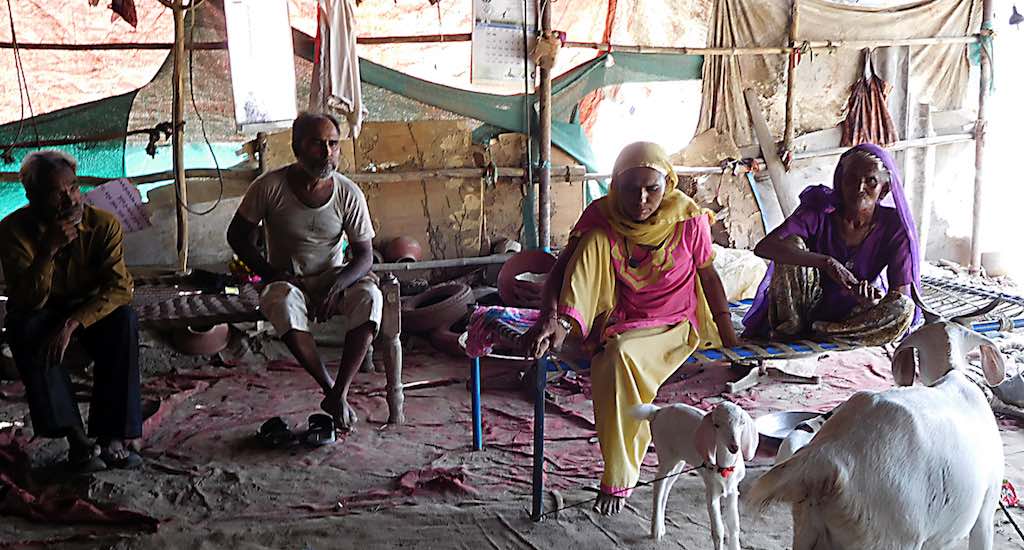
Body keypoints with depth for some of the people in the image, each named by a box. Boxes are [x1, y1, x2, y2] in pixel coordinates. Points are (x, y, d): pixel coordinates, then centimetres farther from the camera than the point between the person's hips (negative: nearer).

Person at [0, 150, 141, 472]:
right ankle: (75, 436, -33)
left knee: (124, 320, -31)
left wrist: (72, 323, -39)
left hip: (90, 309, 0)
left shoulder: (103, 224, -20)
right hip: (41, 313, 0)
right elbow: (30, 301, -27)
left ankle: (112, 434, -28)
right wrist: (49, 249, -42)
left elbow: (120, 287, -27)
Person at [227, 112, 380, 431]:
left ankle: (339, 393, -27)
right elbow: (238, 235, -1)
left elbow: (364, 255, -5)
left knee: (369, 297, -31)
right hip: (288, 281, -1)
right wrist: (271, 274, -12)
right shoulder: (270, 186, -12)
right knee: (283, 303, -38)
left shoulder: (349, 194, -9)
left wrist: (337, 286, -24)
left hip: (335, 277, 1)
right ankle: (329, 388, -24)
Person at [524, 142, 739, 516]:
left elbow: (709, 279, -1)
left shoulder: (689, 221, -12)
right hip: (618, 318, 2)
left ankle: (618, 480, -27)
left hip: (672, 327, -2)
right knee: (596, 238, -20)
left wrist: (731, 341, -1)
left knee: (619, 356, -37)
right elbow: (560, 270, -17)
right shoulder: (602, 217, -9)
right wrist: (551, 316, -37)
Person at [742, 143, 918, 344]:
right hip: (813, 304, 0)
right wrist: (826, 262, -42)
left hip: (856, 313, 1)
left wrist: (877, 300, -41)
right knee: (792, 243, -23)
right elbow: (763, 247, -31)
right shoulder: (820, 211, -17)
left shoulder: (894, 227, -14)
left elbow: (901, 293, -16)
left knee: (904, 308, -30)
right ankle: (790, 328, -14)